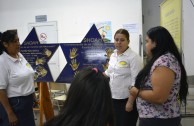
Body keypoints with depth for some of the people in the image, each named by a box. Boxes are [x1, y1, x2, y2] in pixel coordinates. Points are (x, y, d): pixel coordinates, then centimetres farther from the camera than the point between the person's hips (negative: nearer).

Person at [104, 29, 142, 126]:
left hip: (126, 99, -6)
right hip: (113, 98, 7)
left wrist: (130, 102, -19)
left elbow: (136, 82, -17)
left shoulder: (134, 57, -14)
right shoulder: (113, 55, 8)